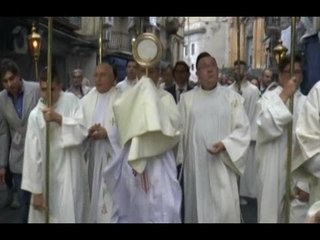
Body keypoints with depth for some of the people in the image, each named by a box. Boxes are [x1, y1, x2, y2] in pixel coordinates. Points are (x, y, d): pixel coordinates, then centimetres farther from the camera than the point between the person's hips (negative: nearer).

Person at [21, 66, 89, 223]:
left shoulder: (71, 100, -3)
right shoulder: (35, 115, -7)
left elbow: (82, 131, -8)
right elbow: (33, 155, -7)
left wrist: (58, 118, -19)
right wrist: (36, 190, -7)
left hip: (72, 174, 0)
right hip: (48, 178, 0)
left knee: (72, 215, 7)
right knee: (47, 217, 8)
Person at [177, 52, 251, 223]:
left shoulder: (232, 97, 2)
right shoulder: (187, 98, 7)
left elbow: (243, 129, -1)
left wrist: (225, 144, -16)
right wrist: (178, 161, 5)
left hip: (221, 165, -1)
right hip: (195, 165, 2)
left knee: (225, 210, -5)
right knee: (197, 207, 8)